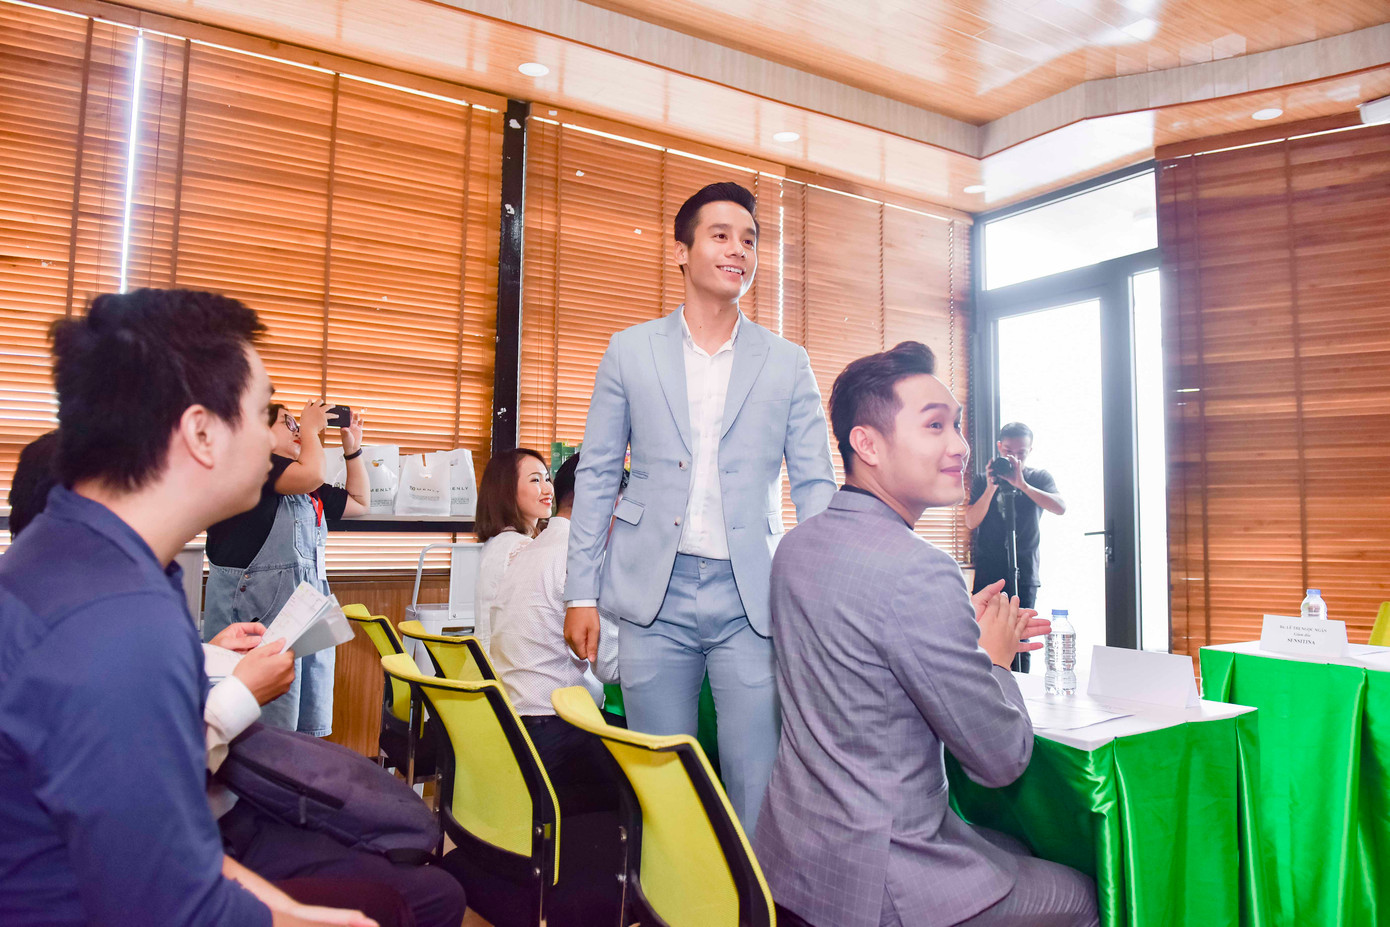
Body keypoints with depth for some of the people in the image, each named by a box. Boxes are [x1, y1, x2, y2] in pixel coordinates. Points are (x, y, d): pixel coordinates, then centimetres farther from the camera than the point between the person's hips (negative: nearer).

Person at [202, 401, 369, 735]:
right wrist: (311, 427, -6)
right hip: (261, 617, -9)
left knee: (311, 730, 14)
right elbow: (311, 475, -23)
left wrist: (352, 448, 21)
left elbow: (358, 501, 28)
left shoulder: (310, 494, 20)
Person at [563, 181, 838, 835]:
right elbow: (595, 476, 8)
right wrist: (581, 594, 2)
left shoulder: (788, 364, 7)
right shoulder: (630, 352, 7)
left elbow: (815, 485, 6)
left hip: (751, 599, 0)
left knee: (759, 787, 1)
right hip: (654, 593, 1)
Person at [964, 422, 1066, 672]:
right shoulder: (983, 481, 9)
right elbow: (971, 522, -3)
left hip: (1024, 576, 0)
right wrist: (991, 487, -14)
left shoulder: (1039, 478, 8)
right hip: (988, 575, 1)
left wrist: (1021, 483, -20)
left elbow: (1060, 508, -11)